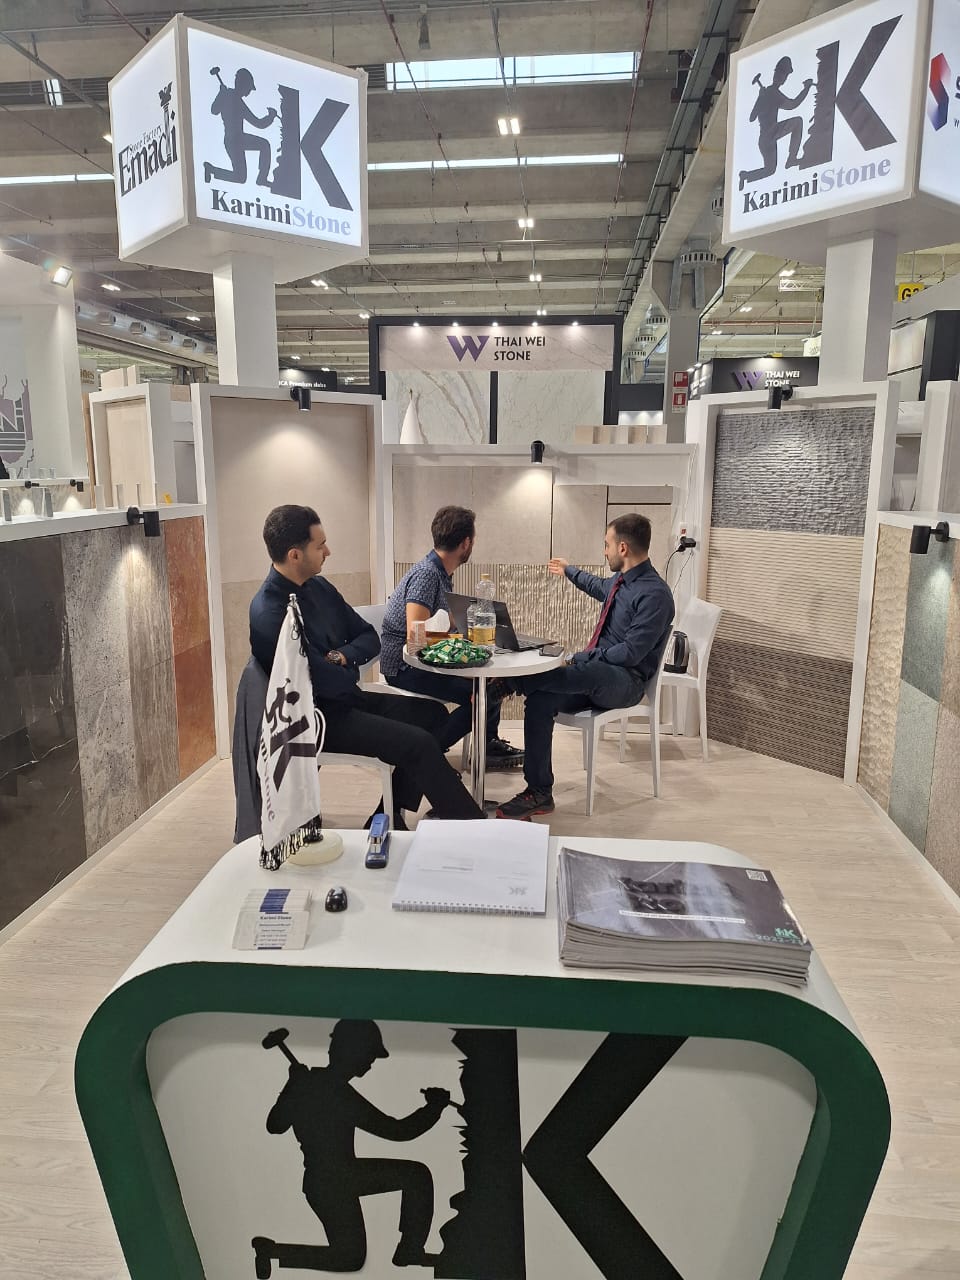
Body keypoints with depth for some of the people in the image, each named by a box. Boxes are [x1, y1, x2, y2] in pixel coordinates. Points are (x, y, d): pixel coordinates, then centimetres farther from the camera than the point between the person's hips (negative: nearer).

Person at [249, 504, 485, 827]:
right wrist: (353, 682, -3)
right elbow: (323, 681, -25)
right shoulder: (269, 615, -23)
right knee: (418, 743, -19)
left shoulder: (319, 587, 6)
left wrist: (344, 656, -11)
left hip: (345, 697, 10)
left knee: (433, 714, 6)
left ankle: (390, 819, 7)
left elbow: (369, 637, 11)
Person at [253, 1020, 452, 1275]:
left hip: (342, 1173, 8)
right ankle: (271, 1251, 10)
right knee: (351, 1258, 12)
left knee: (417, 1175, 6)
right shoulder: (342, 1096, -32)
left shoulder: (307, 1080, -9)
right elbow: (397, 1130, -24)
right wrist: (435, 1105, -11)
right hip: (330, 1187, -8)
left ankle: (410, 1252, 19)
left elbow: (275, 1125, 5)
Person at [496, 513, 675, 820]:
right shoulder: (620, 580, 10)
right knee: (539, 701, -17)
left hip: (624, 682, -8)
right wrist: (569, 571, 52)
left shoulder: (654, 594, -17)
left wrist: (578, 661, -19)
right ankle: (539, 794, -17)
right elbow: (599, 587, 37)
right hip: (593, 676, 8)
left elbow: (630, 653, -23)